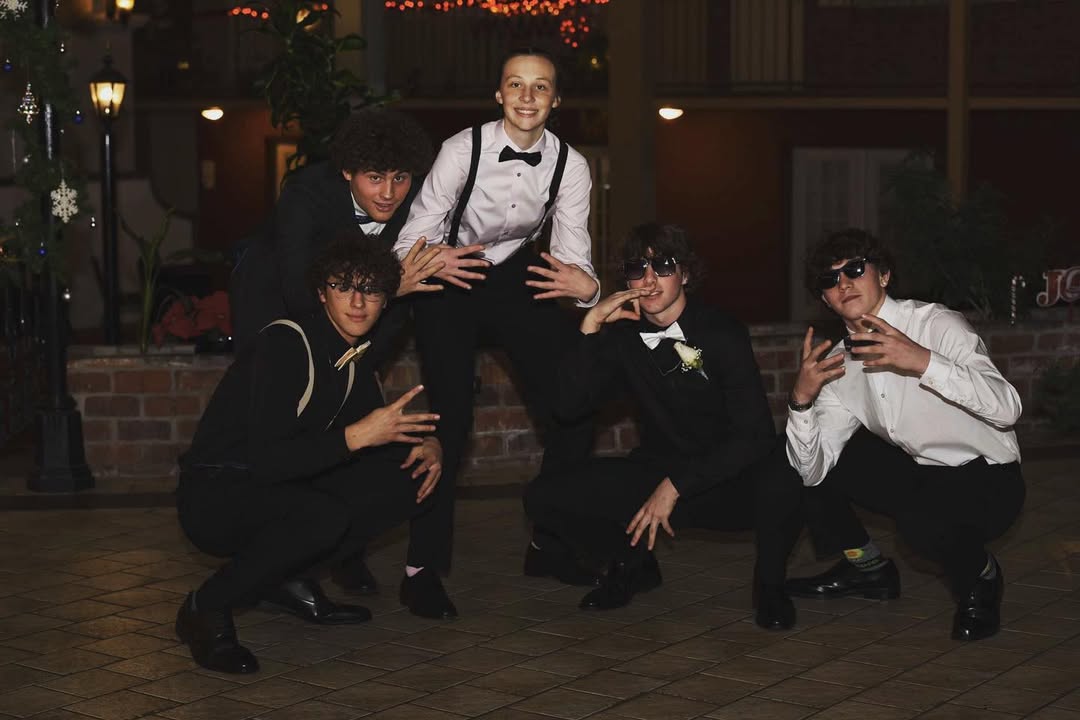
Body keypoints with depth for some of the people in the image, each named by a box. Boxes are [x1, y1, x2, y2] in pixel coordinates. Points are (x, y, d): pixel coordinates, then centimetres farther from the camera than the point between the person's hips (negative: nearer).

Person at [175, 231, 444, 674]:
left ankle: (286, 580, 3)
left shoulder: (361, 351, 2)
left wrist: (424, 442, -6)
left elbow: (375, 425, 15)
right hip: (215, 496, -8)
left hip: (286, 489, 8)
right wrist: (356, 437, -36)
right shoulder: (285, 344, -22)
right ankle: (207, 609, -14)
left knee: (411, 479, -5)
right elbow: (266, 461, -30)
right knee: (325, 517, -37)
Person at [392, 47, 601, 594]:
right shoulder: (463, 149, -21)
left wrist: (584, 285, -36)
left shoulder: (570, 166, -12)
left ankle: (552, 548, 13)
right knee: (449, 418, -13)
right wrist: (431, 261, -44)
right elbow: (412, 237, -21)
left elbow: (575, 256, -12)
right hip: (451, 279, -3)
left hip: (520, 279, 3)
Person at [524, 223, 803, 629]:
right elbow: (569, 406, -12)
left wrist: (676, 487, -23)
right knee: (543, 497, -14)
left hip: (731, 482, -4)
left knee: (779, 477, -39)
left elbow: (755, 435, -21)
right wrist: (590, 327, -20)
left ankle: (770, 584, -6)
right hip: (656, 473, 4)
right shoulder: (622, 335, -1)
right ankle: (634, 566, 14)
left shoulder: (722, 334, -13)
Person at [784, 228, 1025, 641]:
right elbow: (812, 470, -7)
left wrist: (924, 362, -39)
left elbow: (1007, 409, -30)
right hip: (916, 476, 7)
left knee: (921, 520, -37)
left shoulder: (937, 325, -16)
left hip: (987, 481, -7)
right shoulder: (839, 364, 1)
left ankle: (981, 578, -3)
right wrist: (802, 400, -23)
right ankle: (867, 569, 19)